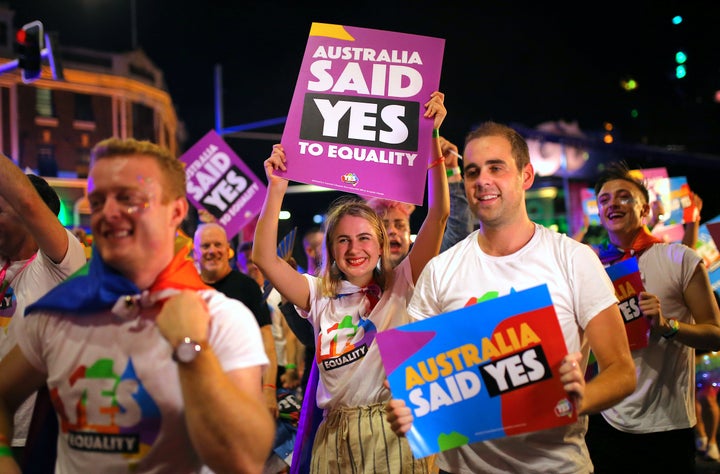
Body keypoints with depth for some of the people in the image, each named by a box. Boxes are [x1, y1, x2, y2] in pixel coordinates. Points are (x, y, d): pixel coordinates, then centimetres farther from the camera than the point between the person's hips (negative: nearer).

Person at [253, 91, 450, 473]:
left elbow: (439, 215, -8)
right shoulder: (320, 296, 7)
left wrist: (432, 137, -15)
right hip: (335, 437, 2)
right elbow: (264, 257, -4)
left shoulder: (400, 286, 1)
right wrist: (277, 188, -10)